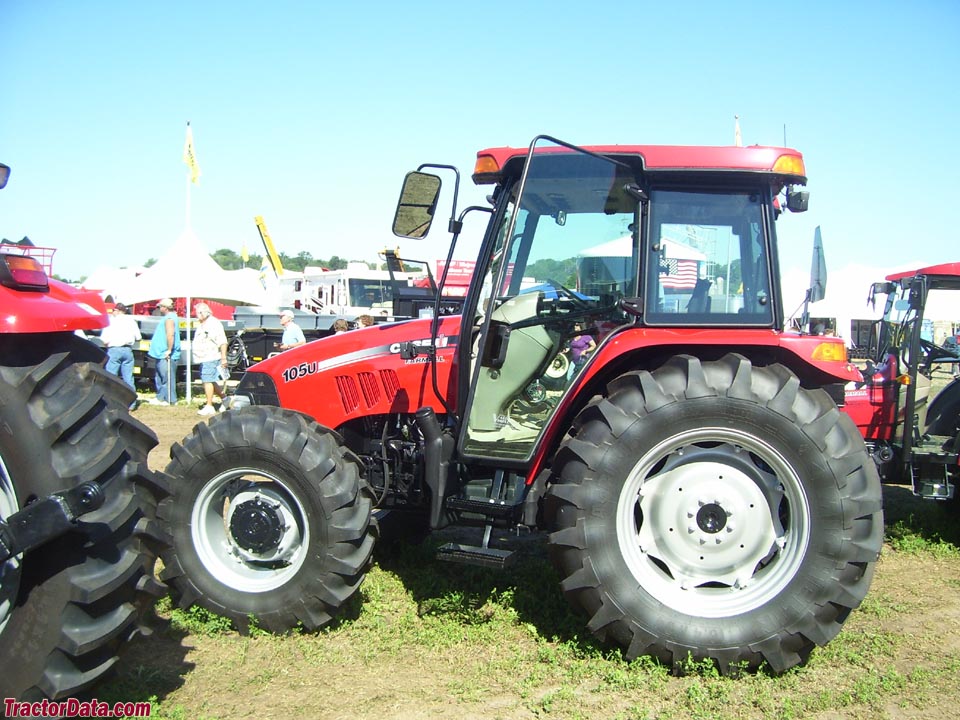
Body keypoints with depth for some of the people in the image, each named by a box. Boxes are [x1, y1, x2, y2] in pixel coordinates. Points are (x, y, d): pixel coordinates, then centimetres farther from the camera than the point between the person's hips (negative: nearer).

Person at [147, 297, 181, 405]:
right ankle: (161, 398, 24)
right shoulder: (168, 317, 19)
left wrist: (169, 350, -26)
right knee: (160, 377, 17)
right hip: (161, 354, 11)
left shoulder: (169, 318, -15)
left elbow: (170, 334, -26)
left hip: (166, 356, -11)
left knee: (167, 378, -7)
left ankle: (170, 400, -3)